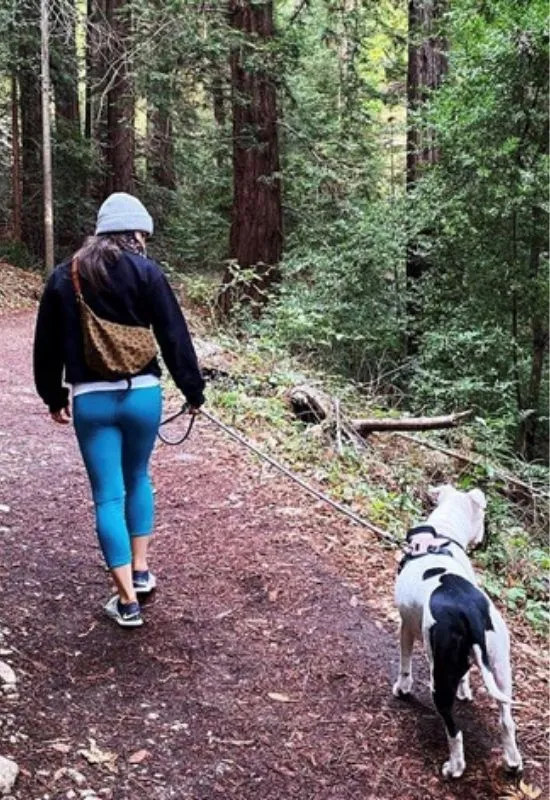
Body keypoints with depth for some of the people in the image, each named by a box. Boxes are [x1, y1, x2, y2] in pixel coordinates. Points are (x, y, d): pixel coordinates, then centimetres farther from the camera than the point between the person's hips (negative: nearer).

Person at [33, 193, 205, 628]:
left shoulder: (64, 277, 6)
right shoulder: (146, 271, -3)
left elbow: (48, 345, 11)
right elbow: (174, 336, -4)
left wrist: (54, 398, 21)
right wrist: (194, 390, 5)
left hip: (90, 400, 1)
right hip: (142, 394, -1)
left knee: (108, 496, 4)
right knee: (138, 479, 22)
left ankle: (127, 601, 3)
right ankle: (141, 571, 26)